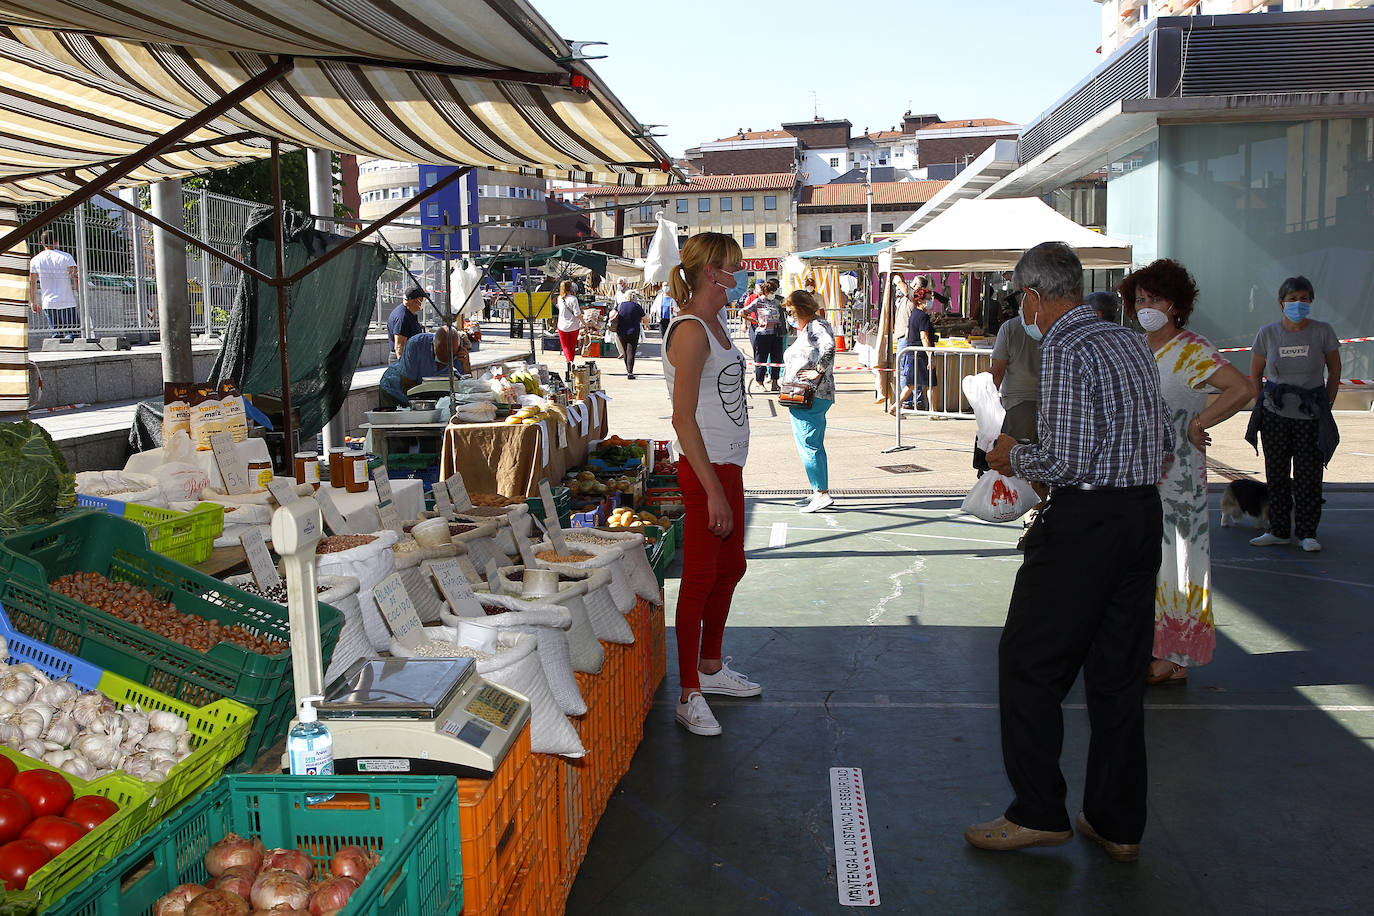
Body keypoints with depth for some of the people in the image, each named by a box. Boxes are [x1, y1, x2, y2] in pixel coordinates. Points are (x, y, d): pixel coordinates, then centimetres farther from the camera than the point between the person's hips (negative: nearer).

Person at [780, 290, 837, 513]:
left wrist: (819, 371, -24)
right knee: (815, 446, 13)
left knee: (808, 445, -10)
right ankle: (819, 493, 19)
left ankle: (822, 493, -9)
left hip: (810, 397, -11)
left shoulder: (817, 326, -11)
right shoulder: (806, 329, 20)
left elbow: (829, 346, -30)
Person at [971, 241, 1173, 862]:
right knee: (1119, 674, 14)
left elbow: (1064, 460, -20)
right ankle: (1117, 824, 22)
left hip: (1083, 524, -8)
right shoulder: (1132, 343, 12)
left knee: (1029, 665, 5)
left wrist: (1013, 457, -2)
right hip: (1144, 514, 8)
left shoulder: (1061, 351, -13)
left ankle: (1038, 814, 12)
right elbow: (1164, 443, 16)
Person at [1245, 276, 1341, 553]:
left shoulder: (1323, 332, -3)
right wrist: (1261, 405, 2)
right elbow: (1255, 374, 10)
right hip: (1275, 414, 1)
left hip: (1311, 417, -1)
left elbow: (1335, 371, 8)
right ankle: (1278, 531, 15)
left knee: (1308, 474, -1)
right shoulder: (1267, 333, -1)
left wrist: (1326, 405, 4)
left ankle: (1307, 533, 10)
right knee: (1276, 473, 5)